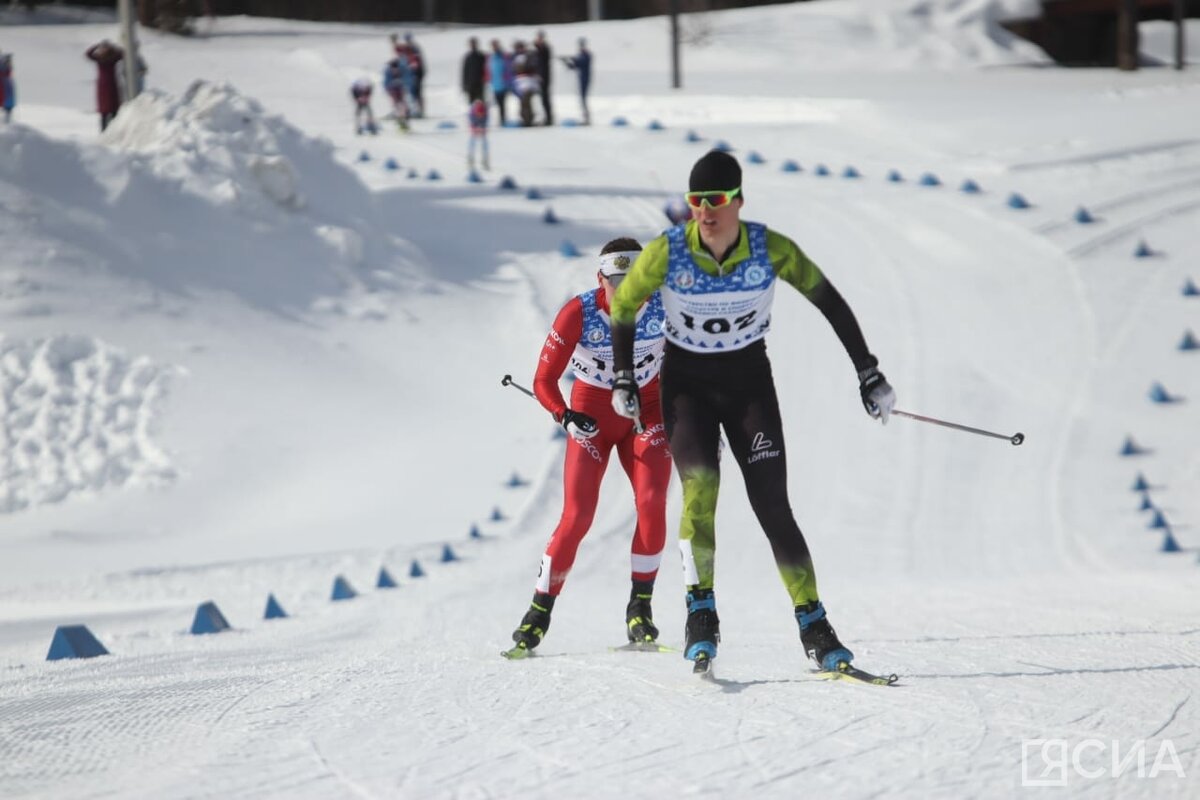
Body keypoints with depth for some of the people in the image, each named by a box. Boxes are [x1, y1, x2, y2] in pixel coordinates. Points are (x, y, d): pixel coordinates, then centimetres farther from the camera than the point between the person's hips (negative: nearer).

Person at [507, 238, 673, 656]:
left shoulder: (664, 305, -16)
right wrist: (565, 416, -34)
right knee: (577, 515, -12)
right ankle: (540, 611, 3)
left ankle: (640, 607, -5)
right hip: (591, 418, -2)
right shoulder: (579, 313, -22)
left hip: (647, 411, 2)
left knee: (652, 503, -19)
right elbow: (544, 380, -17)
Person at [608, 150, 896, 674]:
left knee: (772, 505, -8)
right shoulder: (667, 252, -19)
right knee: (699, 487, -23)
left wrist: (869, 374, -5)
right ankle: (701, 610, -14)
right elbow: (623, 306, -1)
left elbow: (829, 301, -5)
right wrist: (623, 379, -6)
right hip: (686, 381, 0)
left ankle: (813, 624, -1)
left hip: (749, 379, 0)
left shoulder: (770, 249, -18)